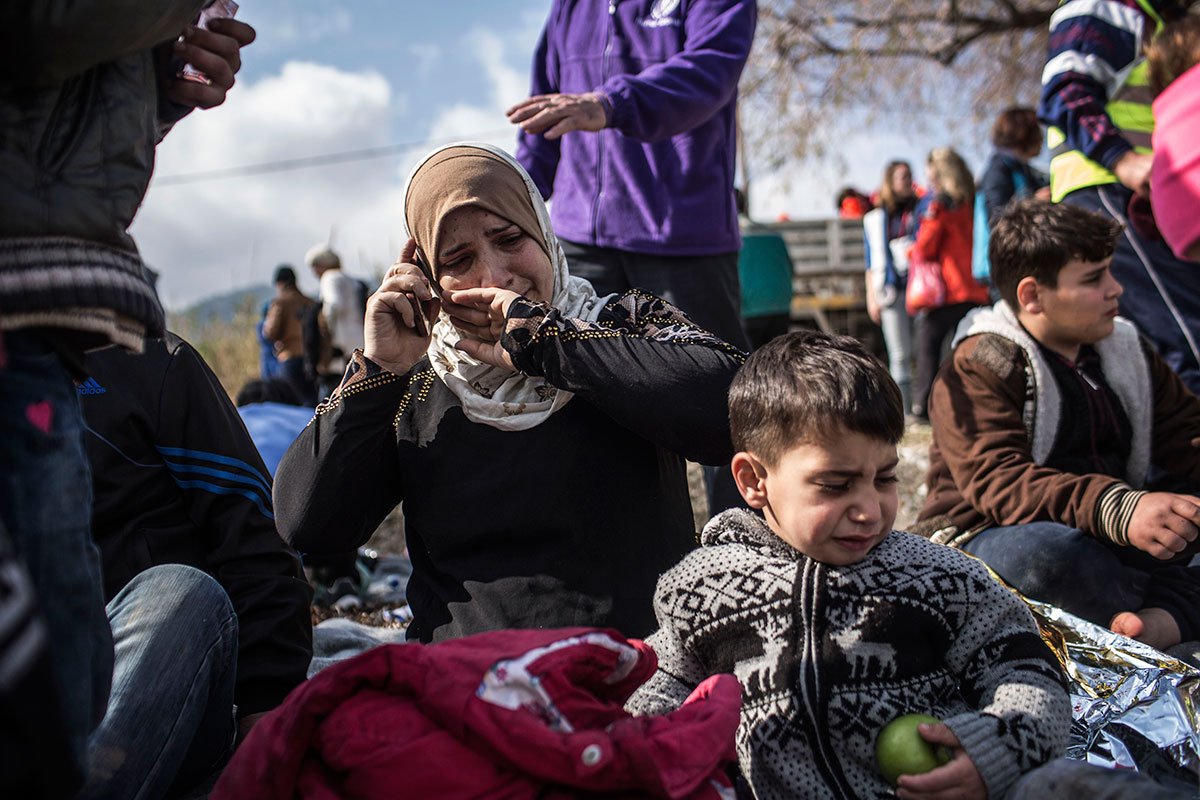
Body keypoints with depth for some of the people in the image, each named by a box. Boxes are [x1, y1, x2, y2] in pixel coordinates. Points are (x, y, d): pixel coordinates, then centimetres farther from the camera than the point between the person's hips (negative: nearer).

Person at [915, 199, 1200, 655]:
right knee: (1042, 554, -39)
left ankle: (1161, 622, -32)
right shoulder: (979, 367, -11)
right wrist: (1118, 509, -42)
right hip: (992, 539, -7)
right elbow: (997, 483, -26)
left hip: (1115, 540, 7)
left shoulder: (1124, 351, 14)